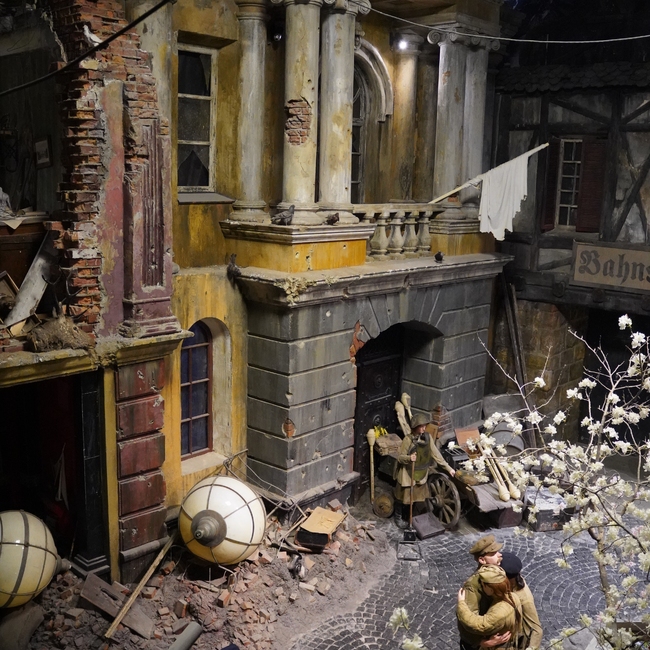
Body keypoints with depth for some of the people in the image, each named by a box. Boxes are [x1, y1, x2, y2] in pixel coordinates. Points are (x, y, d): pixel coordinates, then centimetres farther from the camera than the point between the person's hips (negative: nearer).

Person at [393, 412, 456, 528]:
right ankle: (399, 517, 34)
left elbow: (435, 454, 0)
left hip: (421, 474, 5)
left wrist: (448, 468, -1)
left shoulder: (428, 437, -7)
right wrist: (409, 458, -38)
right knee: (403, 497, 11)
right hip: (407, 474, -5)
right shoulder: (408, 439, -21)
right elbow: (400, 457, -16)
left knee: (421, 498, 15)